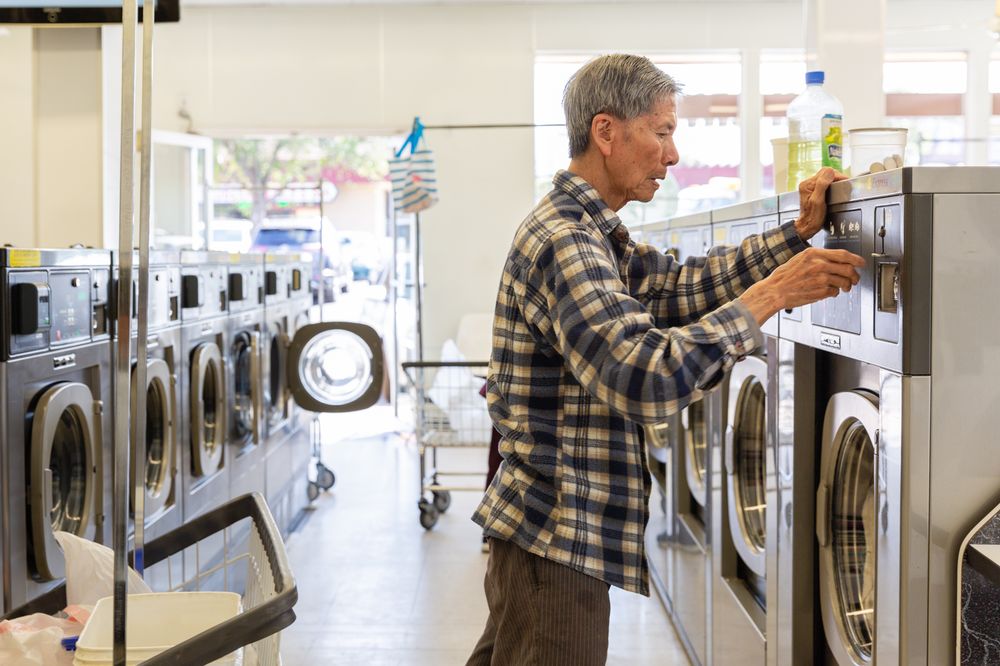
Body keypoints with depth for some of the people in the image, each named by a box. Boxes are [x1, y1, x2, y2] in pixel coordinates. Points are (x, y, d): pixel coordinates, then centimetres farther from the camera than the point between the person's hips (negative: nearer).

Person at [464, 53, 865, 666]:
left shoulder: (585, 231, 12)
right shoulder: (563, 242, -22)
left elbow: (677, 285, 12)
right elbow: (646, 378, -31)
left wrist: (799, 234, 5)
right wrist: (770, 294, -25)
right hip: (557, 542, -10)